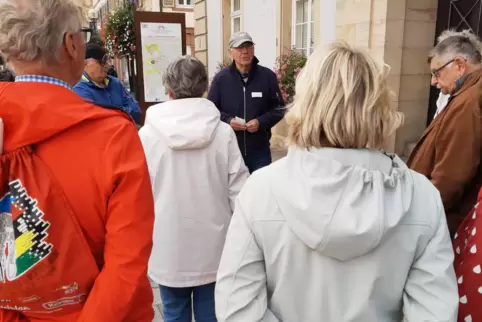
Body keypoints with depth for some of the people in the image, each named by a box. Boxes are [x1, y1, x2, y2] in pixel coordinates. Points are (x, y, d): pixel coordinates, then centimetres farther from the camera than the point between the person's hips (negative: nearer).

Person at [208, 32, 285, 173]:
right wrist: (227, 120, -14)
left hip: (259, 150, 0)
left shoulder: (267, 76, -2)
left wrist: (261, 122, -14)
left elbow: (279, 108, 3)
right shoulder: (221, 78, -1)